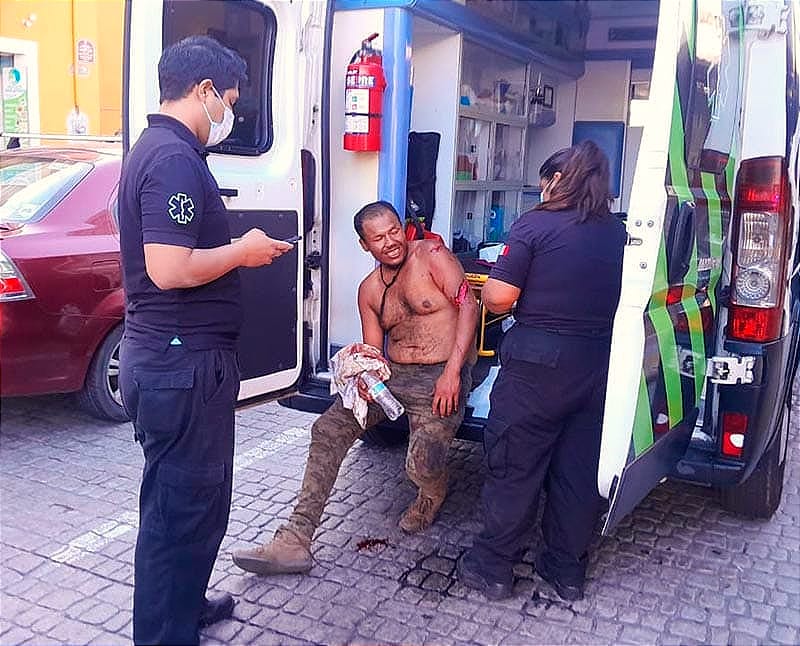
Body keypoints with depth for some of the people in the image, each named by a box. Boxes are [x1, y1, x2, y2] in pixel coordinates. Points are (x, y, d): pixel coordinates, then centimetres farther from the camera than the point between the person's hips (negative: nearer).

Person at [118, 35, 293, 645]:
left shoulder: (156, 150, 14)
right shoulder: (176, 159, -19)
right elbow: (171, 270, -28)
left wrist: (236, 248, 13)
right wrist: (243, 251, -14)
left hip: (164, 357, 11)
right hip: (183, 364, -11)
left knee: (178, 497, 22)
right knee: (186, 505, 2)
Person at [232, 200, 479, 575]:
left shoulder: (431, 255, -4)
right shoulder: (369, 290, 13)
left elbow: (468, 305, -12)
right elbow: (373, 350, 14)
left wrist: (452, 371, -19)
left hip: (441, 377, -6)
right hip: (391, 376, 6)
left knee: (422, 464, -27)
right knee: (328, 429, -12)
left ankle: (433, 495, 14)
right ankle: (295, 540, -12)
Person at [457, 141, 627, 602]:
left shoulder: (536, 225, -9)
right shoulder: (618, 233, 7)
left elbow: (497, 297, -13)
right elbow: (622, 297, 15)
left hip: (537, 364, -5)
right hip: (599, 367, 5)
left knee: (515, 468, 7)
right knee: (579, 471, 15)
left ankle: (494, 567, 19)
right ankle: (568, 571, 28)